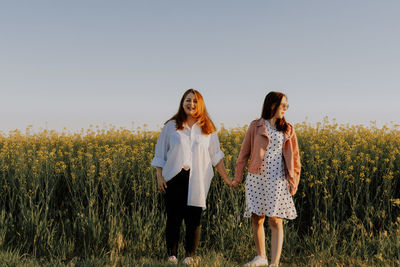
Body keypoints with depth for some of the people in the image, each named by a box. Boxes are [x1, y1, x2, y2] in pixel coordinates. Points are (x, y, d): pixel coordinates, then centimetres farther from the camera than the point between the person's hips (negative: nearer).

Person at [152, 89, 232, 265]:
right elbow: (160, 154, 9)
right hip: (175, 178, -1)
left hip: (197, 180, 1)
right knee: (173, 218, 3)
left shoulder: (208, 129, 10)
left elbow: (215, 155, 12)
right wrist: (159, 176, 0)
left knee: (194, 219, 2)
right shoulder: (171, 126, 6)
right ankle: (171, 255, 14)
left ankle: (190, 256, 14)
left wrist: (226, 178, 7)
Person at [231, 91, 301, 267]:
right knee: (257, 219, 6)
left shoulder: (287, 130, 10)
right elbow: (244, 153, 8)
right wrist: (238, 177, 6)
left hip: (277, 180, 0)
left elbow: (294, 157, 11)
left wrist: (294, 180, 4)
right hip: (257, 178, 0)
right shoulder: (255, 127, 5)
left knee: (275, 221, -6)